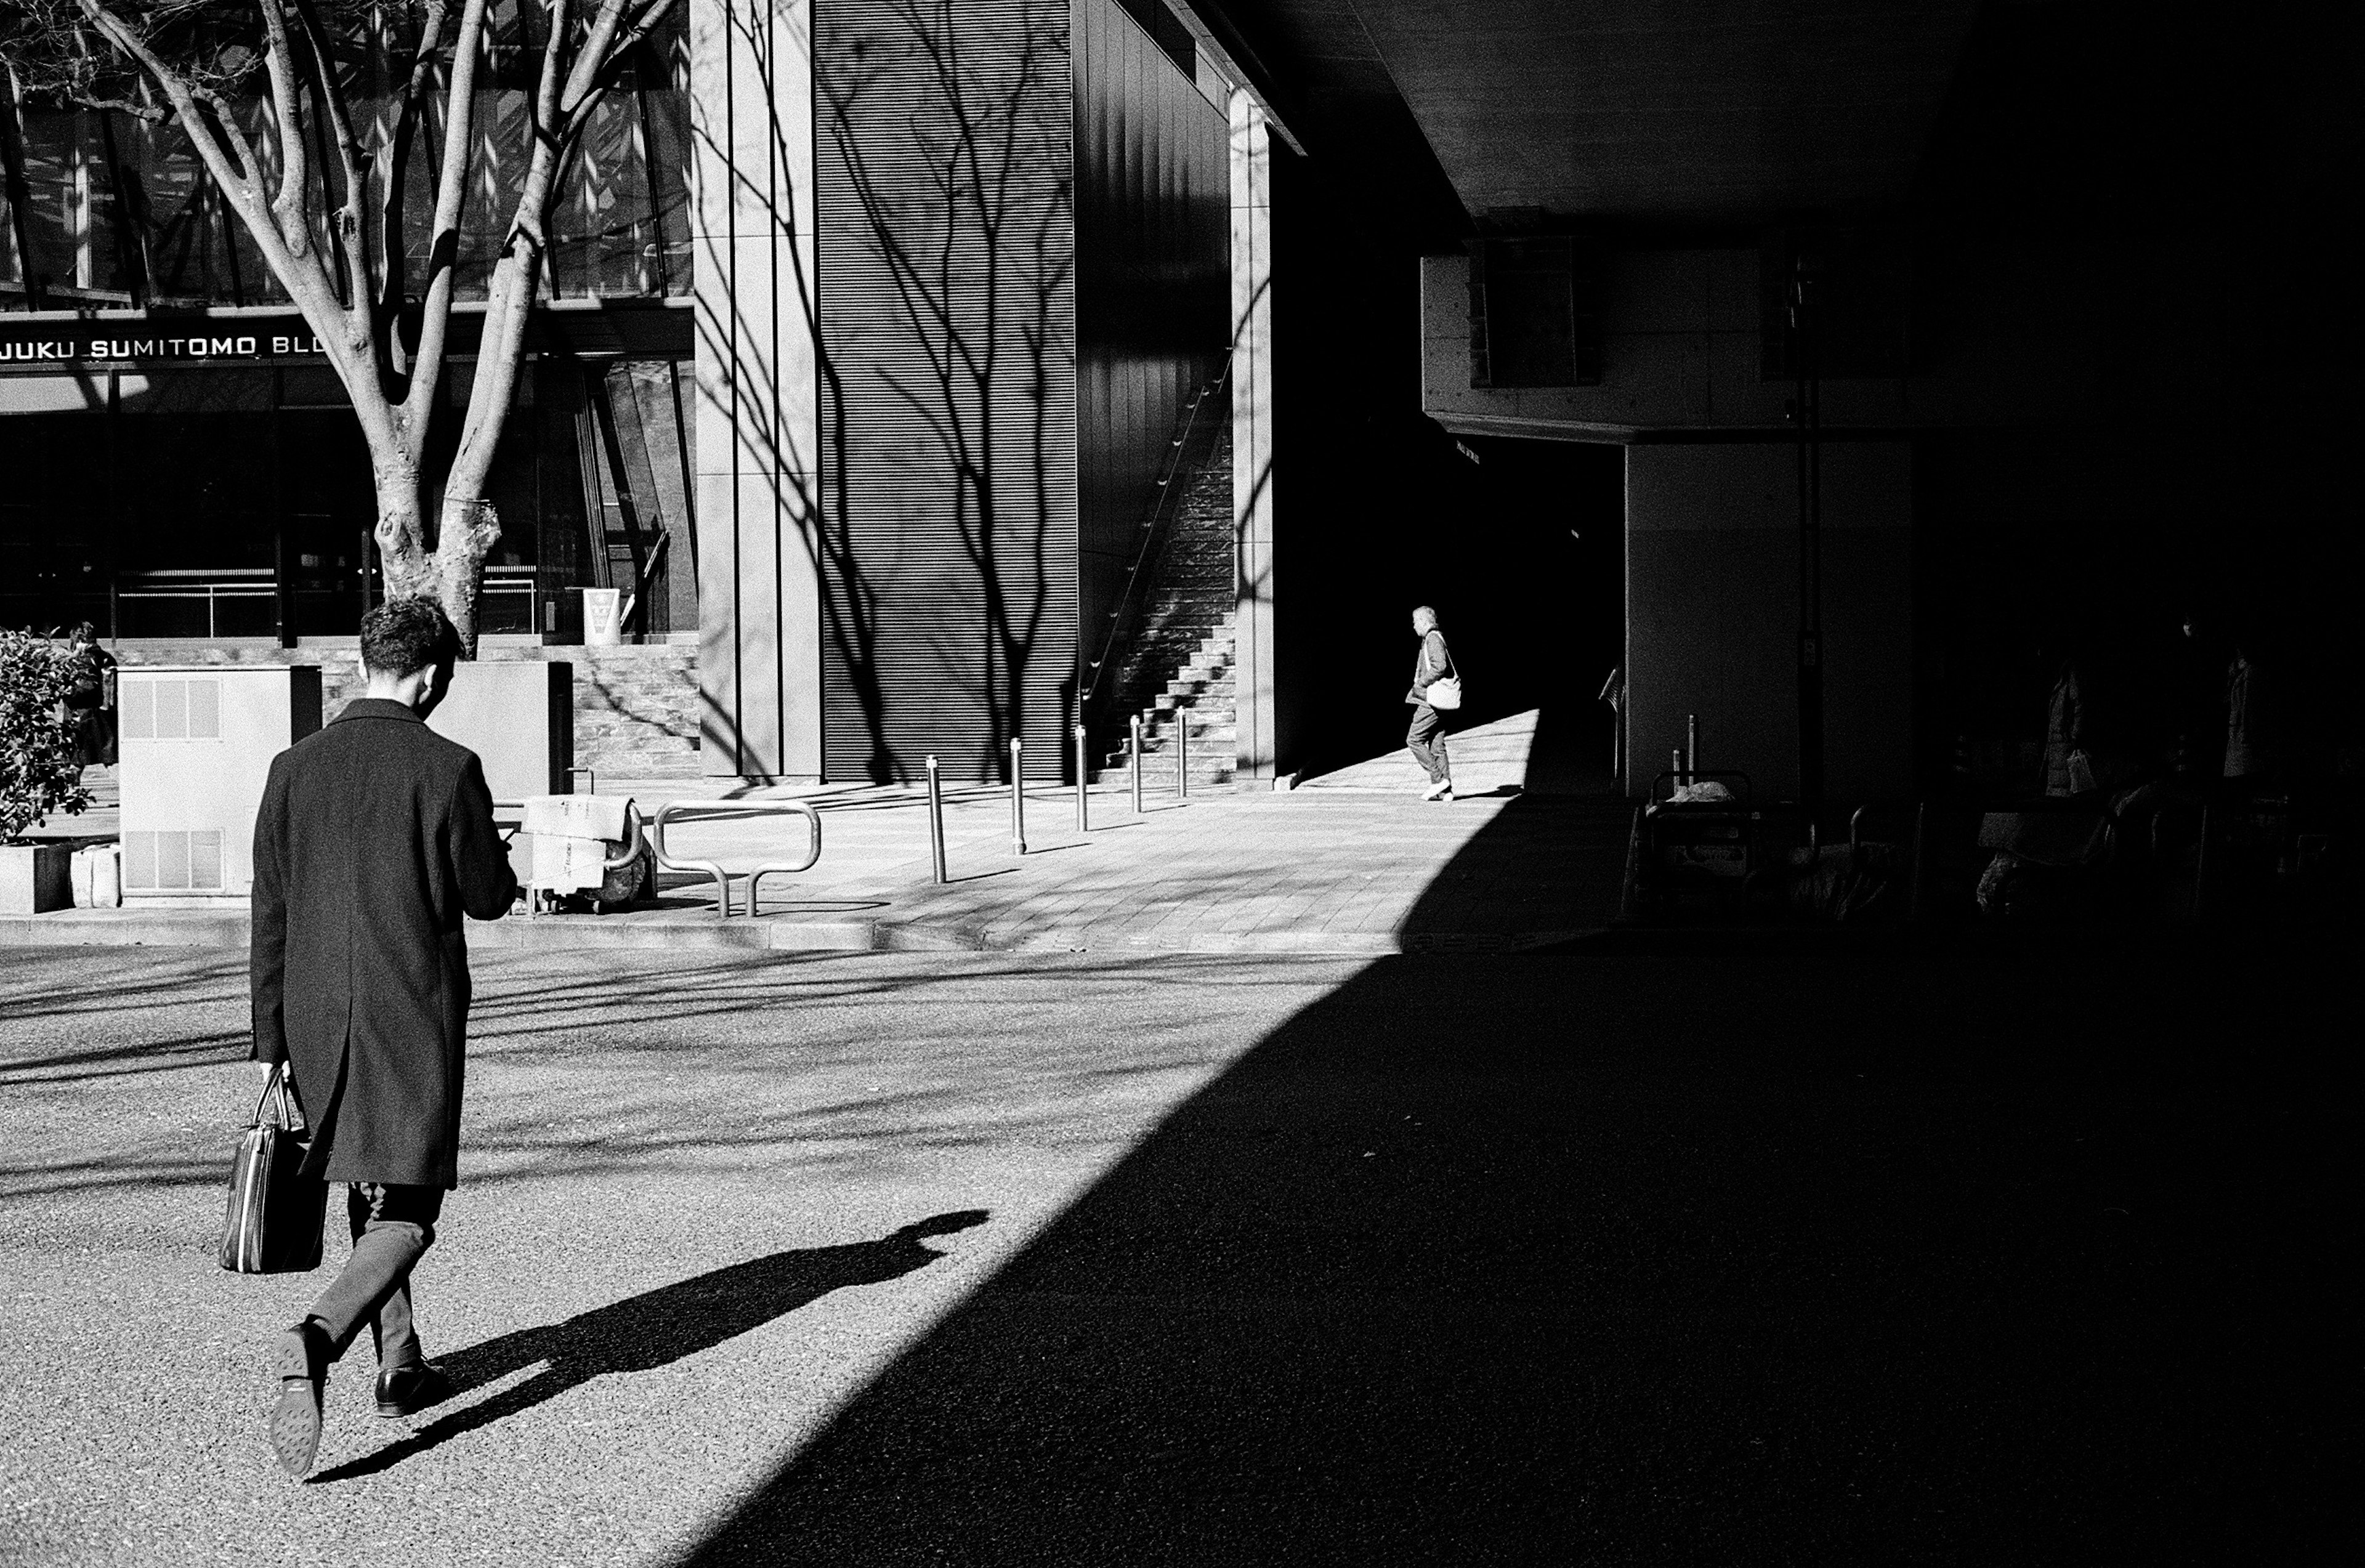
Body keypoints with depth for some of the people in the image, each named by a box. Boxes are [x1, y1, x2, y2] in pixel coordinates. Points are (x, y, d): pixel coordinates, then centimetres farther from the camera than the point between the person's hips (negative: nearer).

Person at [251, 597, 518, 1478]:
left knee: (369, 1197, 21)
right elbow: (489, 899, -4)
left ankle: (400, 1366, 29)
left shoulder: (293, 770, 1)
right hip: (414, 1019, -5)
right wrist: (490, 858, 19)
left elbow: (269, 919, 3)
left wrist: (271, 1044, 8)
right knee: (406, 1215, -2)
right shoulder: (448, 770, -11)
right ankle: (316, 1340, -24)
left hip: (317, 1019, 5)